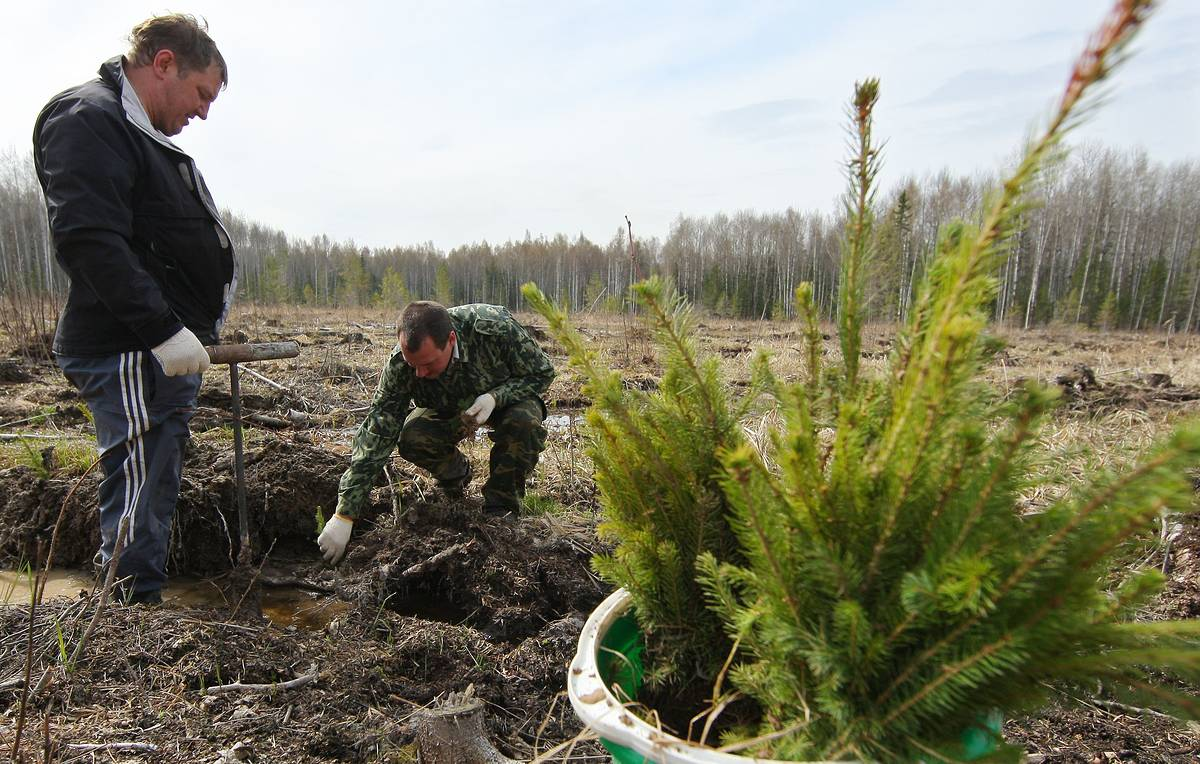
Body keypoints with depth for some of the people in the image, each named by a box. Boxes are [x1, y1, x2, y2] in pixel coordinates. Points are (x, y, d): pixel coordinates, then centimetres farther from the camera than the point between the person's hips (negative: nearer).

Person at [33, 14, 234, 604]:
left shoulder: (142, 135, 22)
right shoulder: (88, 118, -9)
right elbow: (90, 240, -22)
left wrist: (195, 328, 19)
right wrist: (163, 328, -25)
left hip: (165, 354, 10)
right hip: (130, 355, -10)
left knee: (156, 498, 14)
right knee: (138, 504, -5)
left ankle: (145, 611, 24)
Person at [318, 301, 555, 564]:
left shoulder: (497, 328, -38)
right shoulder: (400, 364, -30)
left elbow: (543, 372, -21)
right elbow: (375, 435, -29)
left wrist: (495, 397, -39)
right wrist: (344, 515, -32)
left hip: (506, 395, -1)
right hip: (449, 407, 2)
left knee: (525, 421, -35)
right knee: (411, 439, -27)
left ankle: (500, 508, -10)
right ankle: (455, 476, 8)